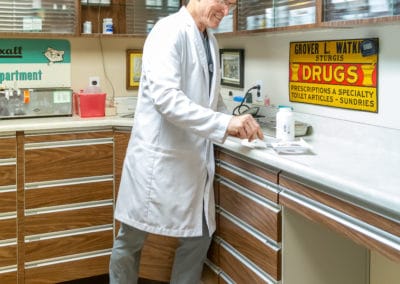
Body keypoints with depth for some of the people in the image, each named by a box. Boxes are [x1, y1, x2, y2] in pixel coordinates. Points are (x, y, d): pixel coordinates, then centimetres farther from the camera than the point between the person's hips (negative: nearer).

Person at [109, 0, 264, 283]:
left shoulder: (210, 41, 12)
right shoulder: (169, 31, -14)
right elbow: (165, 97, -26)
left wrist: (234, 123, 5)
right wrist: (224, 123, -29)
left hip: (194, 158, 8)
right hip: (159, 155, -8)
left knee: (200, 235, 14)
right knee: (132, 238, 9)